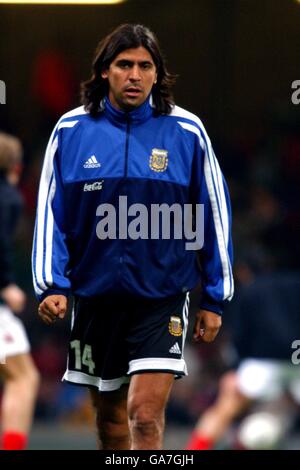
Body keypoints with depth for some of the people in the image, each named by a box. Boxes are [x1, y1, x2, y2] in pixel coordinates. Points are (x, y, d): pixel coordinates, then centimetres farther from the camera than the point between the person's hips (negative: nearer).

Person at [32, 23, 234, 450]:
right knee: (110, 414, 14)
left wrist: (214, 298, 4)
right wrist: (51, 285, -5)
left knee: (146, 411, -15)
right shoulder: (71, 130, 0)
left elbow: (214, 213, 4)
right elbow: (51, 211, 5)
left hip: (163, 295, -2)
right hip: (95, 294, 2)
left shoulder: (186, 132, -3)